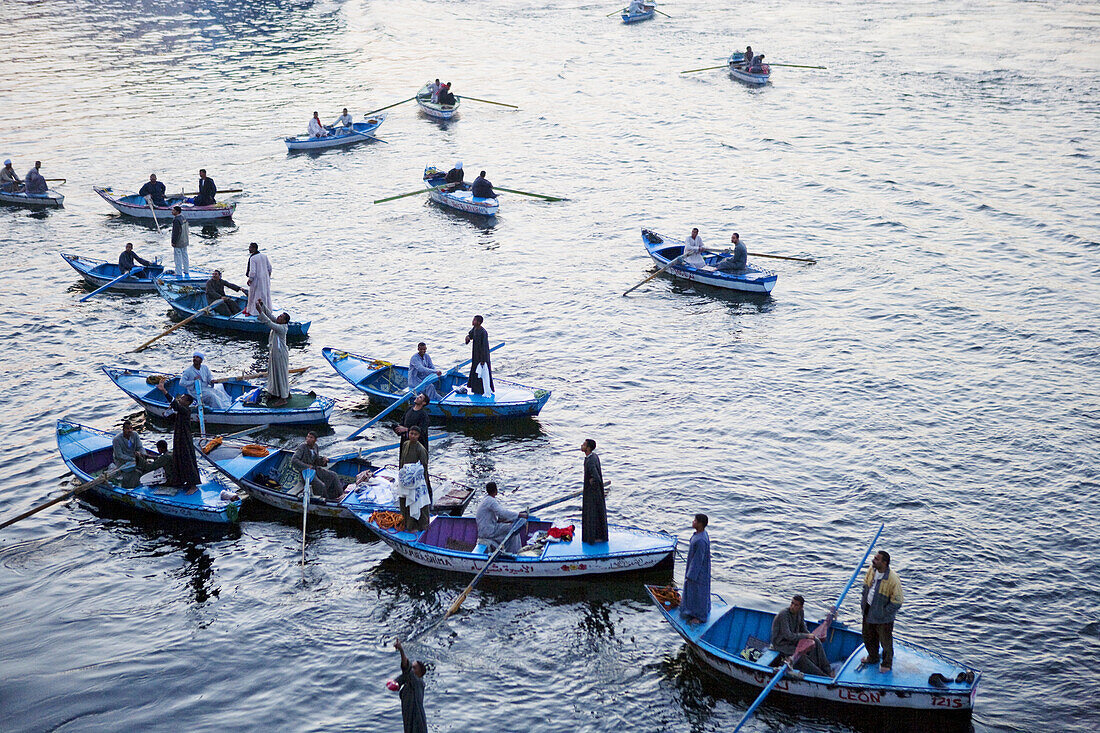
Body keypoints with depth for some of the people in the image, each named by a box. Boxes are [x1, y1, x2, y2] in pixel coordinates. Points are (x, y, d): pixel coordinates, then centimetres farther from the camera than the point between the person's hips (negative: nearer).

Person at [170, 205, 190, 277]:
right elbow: (187, 229, 15)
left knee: (178, 257, -2)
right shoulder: (183, 218, 7)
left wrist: (173, 242, -17)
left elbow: (176, 232, -23)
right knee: (184, 255, 17)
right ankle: (186, 272, 25)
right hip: (184, 241, 9)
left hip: (178, 242, -9)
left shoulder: (176, 220, -22)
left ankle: (179, 273, 2)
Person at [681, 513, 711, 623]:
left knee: (698, 591, 7)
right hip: (696, 566, 9)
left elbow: (698, 559, -27)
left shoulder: (700, 541, -34)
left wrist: (691, 576, -19)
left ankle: (700, 617, 24)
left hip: (699, 570, -9)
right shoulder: (703, 533, -4)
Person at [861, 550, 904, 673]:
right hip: (868, 611, 7)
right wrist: (863, 600, 8)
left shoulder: (893, 579, -29)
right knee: (868, 637, 25)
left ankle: (887, 664, 38)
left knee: (885, 641, 14)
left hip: (883, 618, -6)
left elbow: (897, 602, -22)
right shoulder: (871, 570, -9)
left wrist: (884, 612, -18)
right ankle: (873, 658, 50)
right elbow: (865, 584, 12)